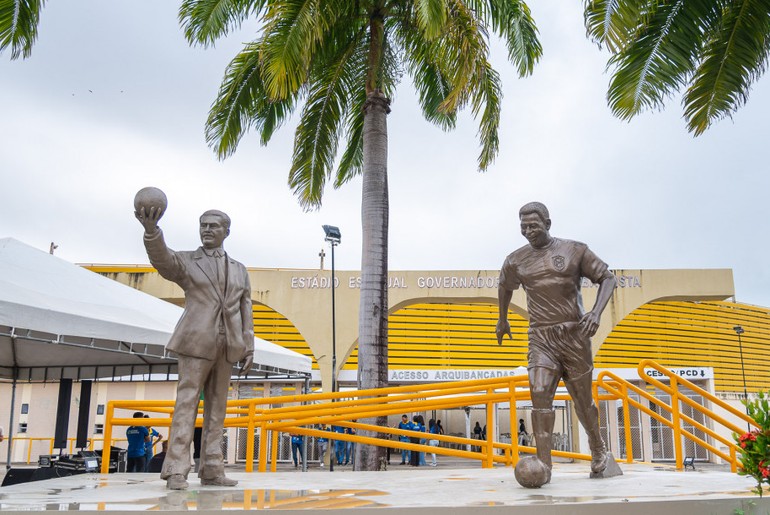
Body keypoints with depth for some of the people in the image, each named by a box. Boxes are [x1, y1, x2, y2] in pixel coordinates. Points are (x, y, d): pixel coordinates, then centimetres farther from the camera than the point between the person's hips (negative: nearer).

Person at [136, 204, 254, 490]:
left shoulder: (239, 270, 17)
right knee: (187, 403, -8)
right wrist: (151, 229, -38)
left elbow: (246, 310, 15)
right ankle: (176, 471, -7)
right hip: (197, 342, -4)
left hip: (227, 346, 4)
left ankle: (212, 470, 8)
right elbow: (161, 258, -17)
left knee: (217, 407, 5)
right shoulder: (185, 261, 7)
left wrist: (248, 348, 8)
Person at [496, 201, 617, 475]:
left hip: (574, 335, -1)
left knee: (582, 401, 8)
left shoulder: (574, 251, 0)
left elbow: (607, 278, 2)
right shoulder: (516, 261, 7)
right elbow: (504, 287, 27)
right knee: (539, 394, -18)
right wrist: (502, 320, 36)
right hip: (541, 338, 2)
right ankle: (544, 465, -18)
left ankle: (598, 447, 36)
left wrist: (596, 313, -14)